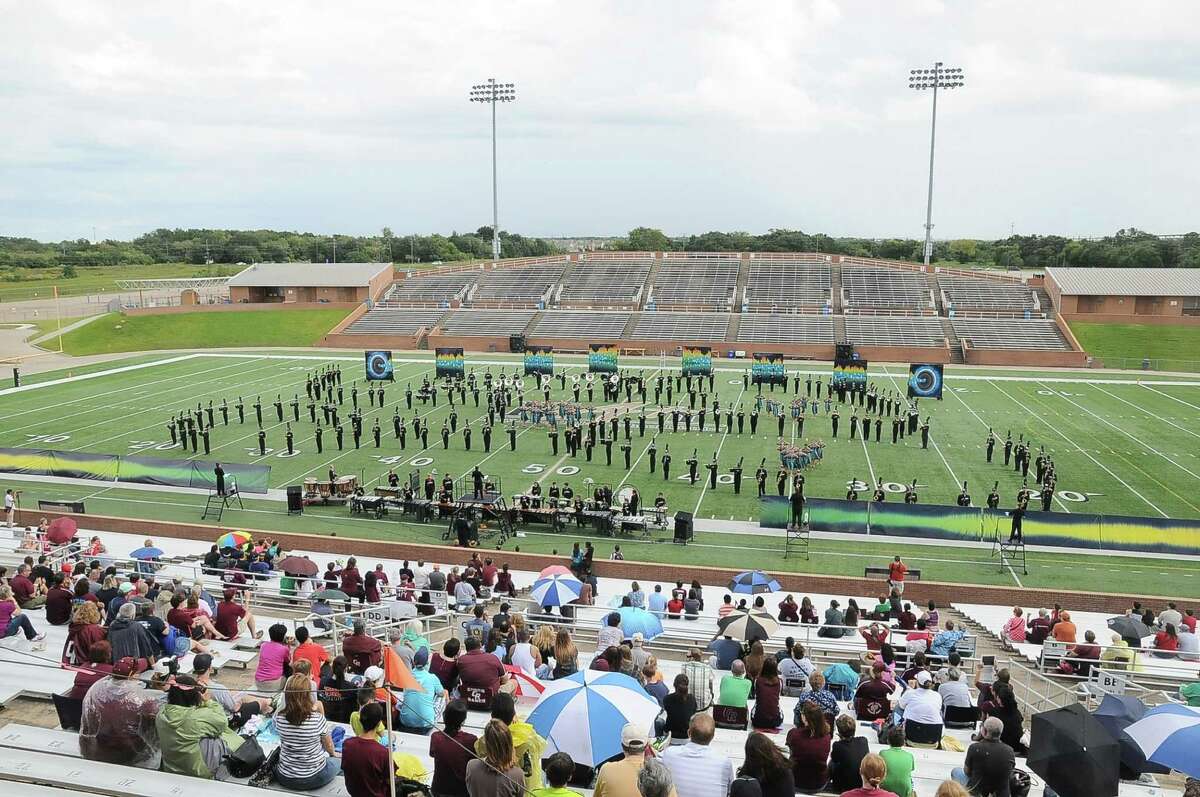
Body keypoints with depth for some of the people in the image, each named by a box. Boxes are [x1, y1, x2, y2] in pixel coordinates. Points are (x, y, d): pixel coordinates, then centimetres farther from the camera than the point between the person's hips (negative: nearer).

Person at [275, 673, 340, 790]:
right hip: (314, 778, -2)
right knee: (338, 761, 28)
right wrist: (333, 754, 22)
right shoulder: (318, 718, -22)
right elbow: (328, 745, -3)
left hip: (284, 779, 2)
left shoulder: (278, 717, -16)